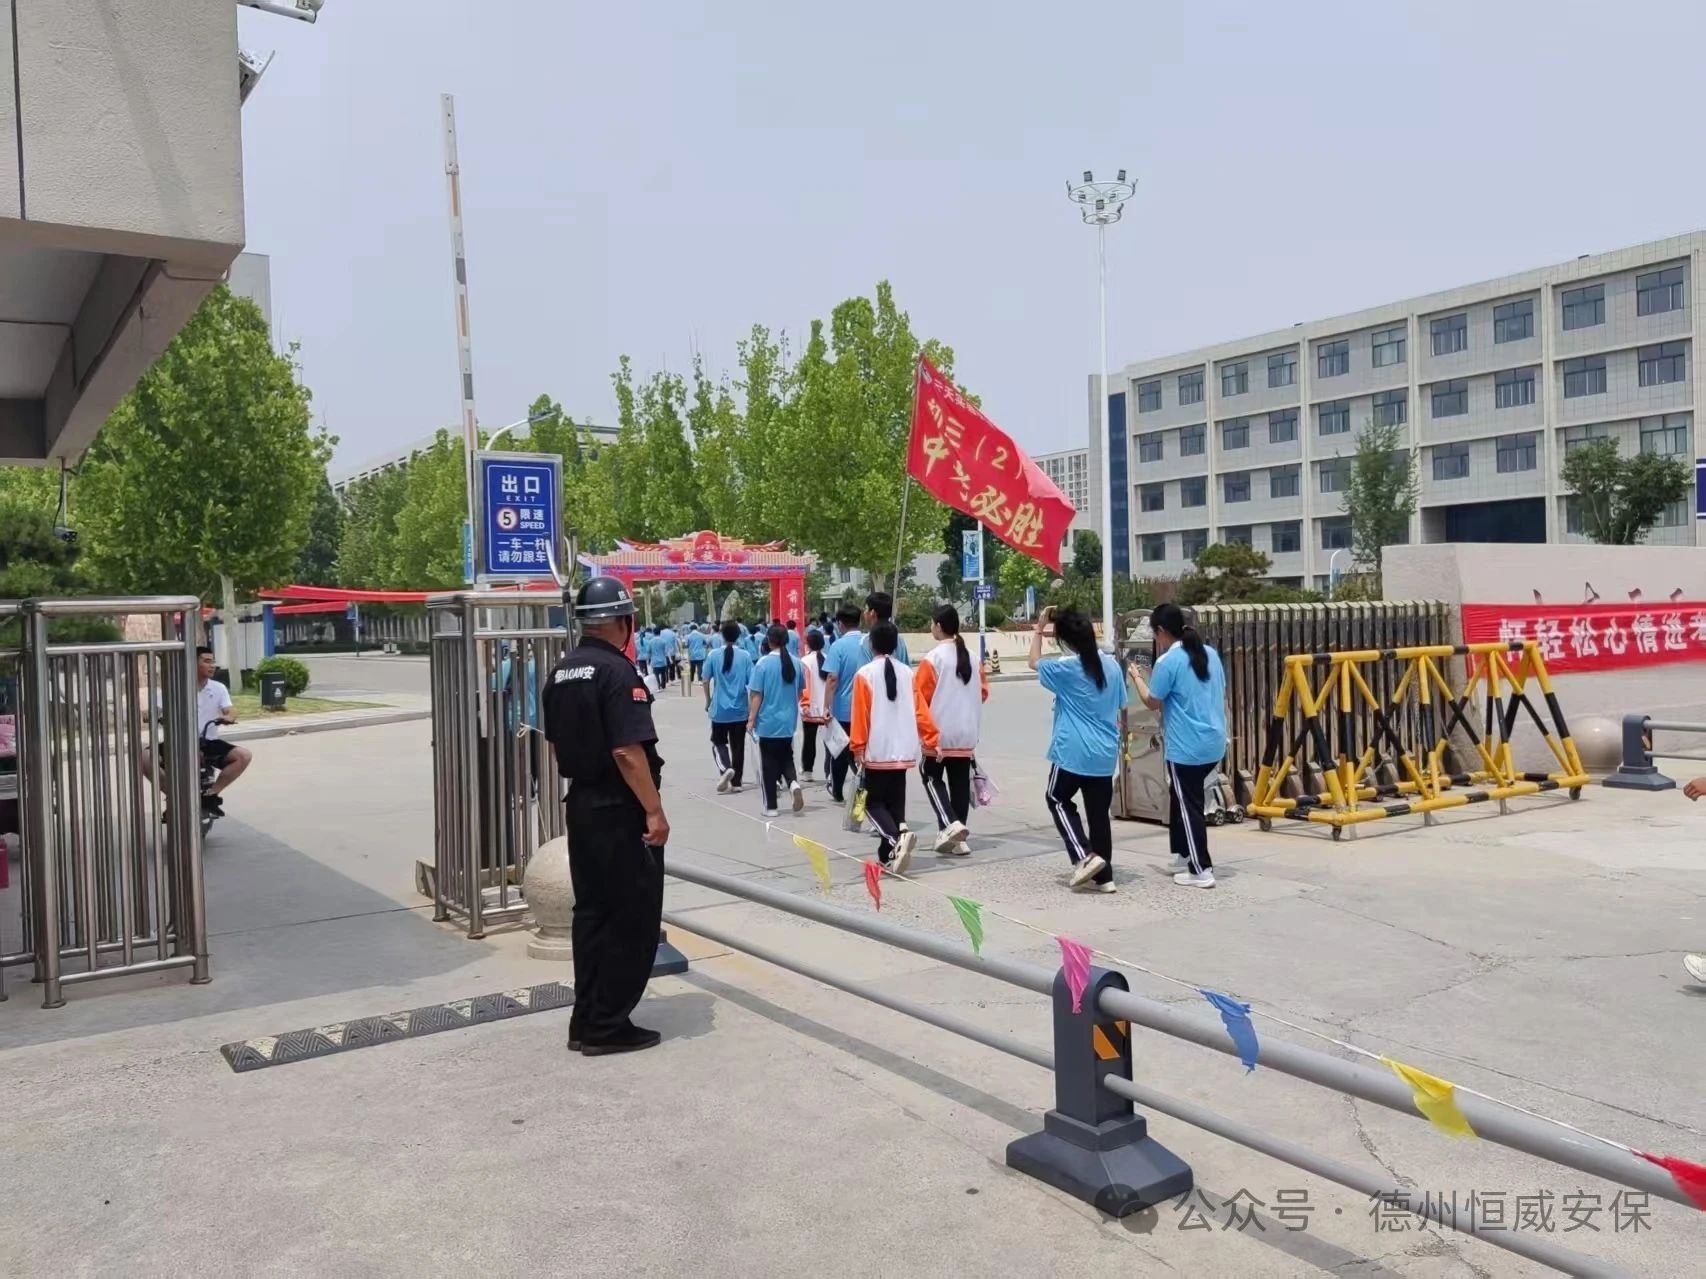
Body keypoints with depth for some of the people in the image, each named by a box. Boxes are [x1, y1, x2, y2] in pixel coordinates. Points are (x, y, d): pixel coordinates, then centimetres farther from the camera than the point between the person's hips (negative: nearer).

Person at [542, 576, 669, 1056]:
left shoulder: (561, 673, 9)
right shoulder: (617, 672, -18)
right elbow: (627, 751, -24)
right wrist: (654, 810, -20)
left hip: (581, 804, 9)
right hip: (620, 810, -9)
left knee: (591, 912, 15)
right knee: (632, 918, 1)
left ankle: (586, 1021, 22)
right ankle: (608, 1027, 7)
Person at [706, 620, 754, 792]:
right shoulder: (745, 656, -6)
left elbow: (706, 681, 0)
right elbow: (751, 683, -5)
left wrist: (708, 701, 15)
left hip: (719, 708, 0)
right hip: (740, 709, 1)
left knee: (718, 742, 13)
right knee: (737, 746, 10)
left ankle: (725, 769, -12)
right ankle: (736, 782, 14)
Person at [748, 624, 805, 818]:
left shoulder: (763, 663, -12)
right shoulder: (795, 663, 1)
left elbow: (757, 695, -13)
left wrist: (751, 718, -5)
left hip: (768, 721, -4)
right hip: (788, 721, 4)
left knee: (769, 763, 5)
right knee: (786, 758, 19)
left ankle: (771, 807, 9)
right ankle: (794, 784, -9)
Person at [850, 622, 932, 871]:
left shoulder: (865, 674, -9)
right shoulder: (907, 673, 4)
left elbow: (860, 714, -9)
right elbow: (921, 711, 5)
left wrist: (857, 747, -5)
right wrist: (931, 740, 10)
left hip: (877, 750, -4)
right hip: (903, 751, 4)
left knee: (874, 802, 4)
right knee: (895, 802, 13)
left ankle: (897, 839, -21)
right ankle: (889, 853, 12)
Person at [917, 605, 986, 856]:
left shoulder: (933, 657, -13)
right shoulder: (971, 656, 5)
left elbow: (921, 696, -12)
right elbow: (983, 691, 12)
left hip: (939, 731, -5)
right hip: (967, 732, 5)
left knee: (932, 777, 8)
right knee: (960, 781, 9)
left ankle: (950, 824, -11)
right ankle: (957, 839, 10)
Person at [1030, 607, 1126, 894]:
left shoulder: (1065, 668, -11)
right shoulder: (1112, 664, 5)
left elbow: (1035, 663, 8)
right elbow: (1118, 709, 12)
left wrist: (1038, 629, 13)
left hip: (1073, 751, -5)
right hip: (1105, 752, 5)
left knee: (1058, 799, 14)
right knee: (1099, 811, 10)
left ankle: (1085, 856, -2)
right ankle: (1103, 876, 12)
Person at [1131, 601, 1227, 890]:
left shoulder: (1168, 661, -14)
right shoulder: (1210, 654, 8)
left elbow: (1152, 702, -4)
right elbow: (1221, 695, 16)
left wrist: (1137, 677, 10)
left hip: (1186, 748, -8)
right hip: (1214, 744, 8)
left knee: (1189, 807, 1)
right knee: (1180, 797, 22)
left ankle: (1201, 870, 2)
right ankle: (1183, 856, 30)